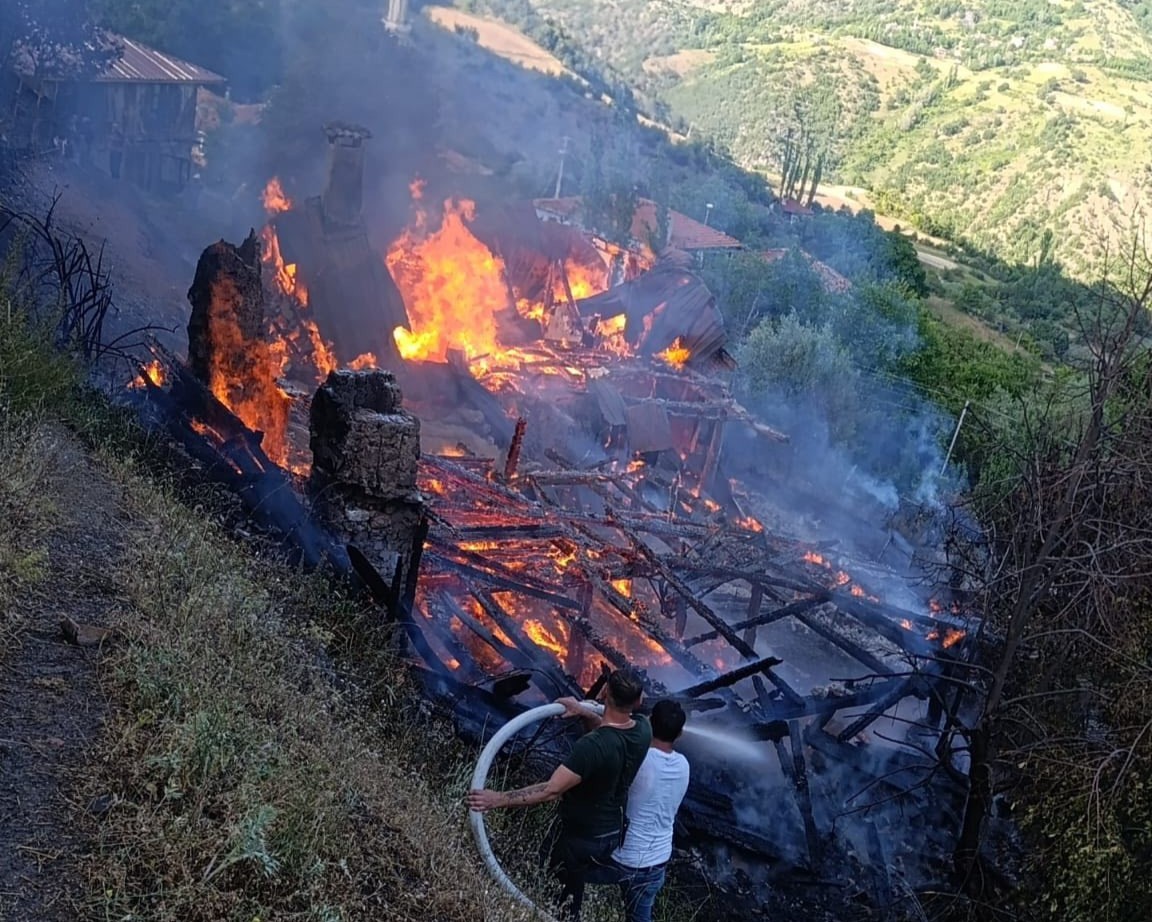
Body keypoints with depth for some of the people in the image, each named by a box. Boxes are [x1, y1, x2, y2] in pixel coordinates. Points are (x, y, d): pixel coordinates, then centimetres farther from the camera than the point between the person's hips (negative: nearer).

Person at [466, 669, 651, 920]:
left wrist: (498, 799, -34)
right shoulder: (643, 730, -13)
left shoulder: (592, 746, -34)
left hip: (581, 840, -7)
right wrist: (584, 712, -3)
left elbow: (550, 791, -35)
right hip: (615, 832, 7)